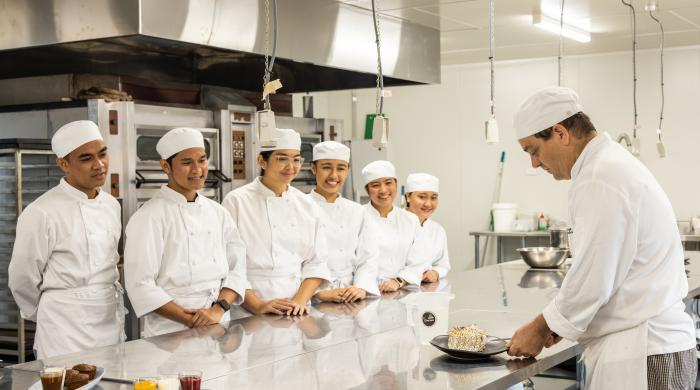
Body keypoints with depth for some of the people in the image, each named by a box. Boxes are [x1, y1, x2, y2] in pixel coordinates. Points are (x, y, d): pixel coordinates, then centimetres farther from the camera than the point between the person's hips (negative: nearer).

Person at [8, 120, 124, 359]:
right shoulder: (40, 214, -14)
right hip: (66, 337, -6)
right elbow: (22, 280, -7)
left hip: (113, 329, 6)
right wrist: (53, 318, 6)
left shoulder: (112, 205, 9)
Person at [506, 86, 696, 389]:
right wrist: (558, 324, 14)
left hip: (643, 358, -9)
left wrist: (540, 330, -5)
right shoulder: (613, 164, 14)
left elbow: (592, 281, -19)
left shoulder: (602, 179, -18)